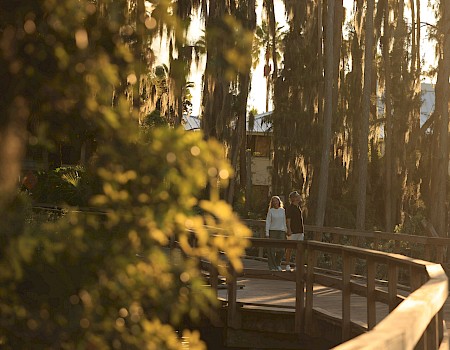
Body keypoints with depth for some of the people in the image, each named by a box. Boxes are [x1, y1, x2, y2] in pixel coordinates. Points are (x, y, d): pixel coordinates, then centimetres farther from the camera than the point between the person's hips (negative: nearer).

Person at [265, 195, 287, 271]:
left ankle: (278, 264, 19)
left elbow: (284, 222, 14)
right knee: (272, 249, -3)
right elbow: (268, 222, -2)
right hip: (272, 231, -2)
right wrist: (267, 233, -9)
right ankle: (272, 266, 4)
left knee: (281, 250, -2)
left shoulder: (283, 210, 9)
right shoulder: (270, 211, 1)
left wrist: (286, 232, 10)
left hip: (281, 231, 2)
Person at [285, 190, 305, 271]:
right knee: (290, 248, -3)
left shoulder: (299, 207, 17)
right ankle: (287, 265, 2)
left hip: (300, 231, 7)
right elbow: (288, 220, -11)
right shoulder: (289, 208, -6)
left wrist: (303, 231, 19)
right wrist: (289, 230, -20)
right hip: (292, 231, -7)